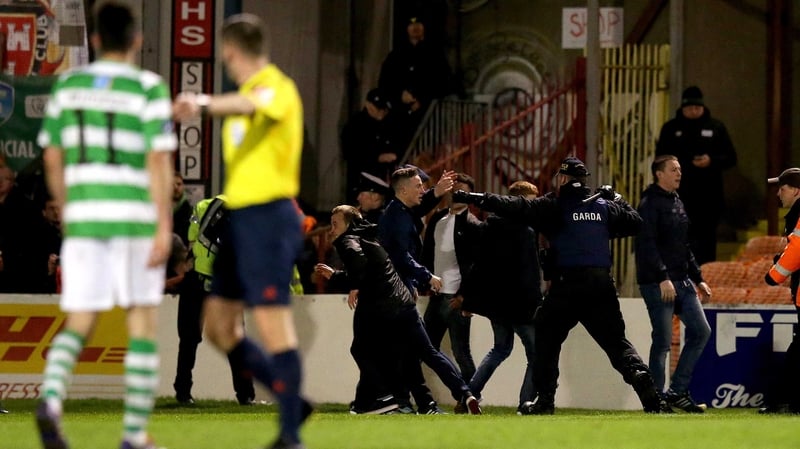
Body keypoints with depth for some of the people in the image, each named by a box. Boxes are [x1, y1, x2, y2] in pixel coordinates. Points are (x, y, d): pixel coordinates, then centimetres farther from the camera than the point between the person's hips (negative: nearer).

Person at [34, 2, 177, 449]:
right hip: (136, 219, -3)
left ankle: (51, 398, -24)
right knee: (143, 323, 8)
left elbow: (53, 160, 10)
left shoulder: (67, 86, 8)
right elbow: (159, 161, -11)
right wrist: (165, 228, -11)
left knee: (79, 324, 5)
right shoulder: (149, 89, -4)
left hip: (83, 218, 3)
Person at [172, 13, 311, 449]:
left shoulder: (277, 88, -12)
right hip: (239, 217, 10)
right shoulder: (247, 93, 18)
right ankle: (291, 401, 19)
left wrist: (204, 104, -52)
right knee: (219, 327, 10)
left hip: (268, 217, -10)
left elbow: (251, 106, -35)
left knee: (272, 323, -11)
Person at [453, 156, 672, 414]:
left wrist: (472, 198, -6)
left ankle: (544, 398, 4)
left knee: (546, 338, 11)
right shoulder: (604, 207, 12)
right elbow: (635, 223, 20)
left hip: (567, 286, -4)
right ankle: (646, 388, -12)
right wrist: (616, 200, 34)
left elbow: (515, 207, -8)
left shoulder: (554, 207, -1)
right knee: (616, 342, 7)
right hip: (602, 285, 4)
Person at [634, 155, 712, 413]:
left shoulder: (677, 203, 19)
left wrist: (698, 279, 22)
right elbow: (647, 245, -19)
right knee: (663, 341, -7)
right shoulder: (650, 203, -9)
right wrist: (663, 278, -27)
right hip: (657, 283, -9)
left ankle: (677, 391, 8)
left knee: (701, 331, 3)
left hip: (682, 281, 9)